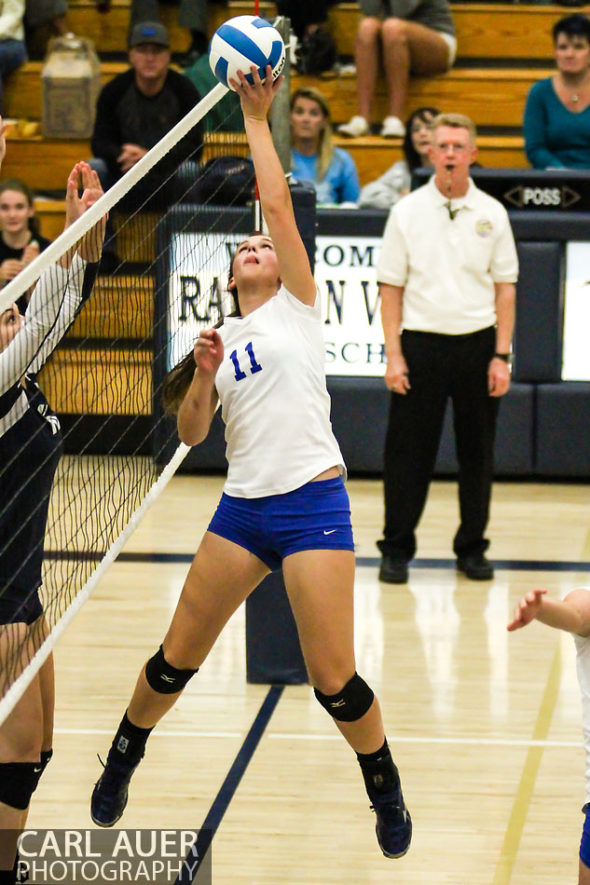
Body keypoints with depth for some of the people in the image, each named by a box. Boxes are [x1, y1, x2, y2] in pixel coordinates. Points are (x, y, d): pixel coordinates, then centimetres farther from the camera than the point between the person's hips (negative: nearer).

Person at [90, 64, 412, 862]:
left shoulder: (295, 308, 3)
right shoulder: (222, 338, 15)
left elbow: (279, 205, -7)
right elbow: (190, 433, 11)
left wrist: (257, 119, -6)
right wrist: (202, 377, -6)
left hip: (312, 504, -4)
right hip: (242, 509, 4)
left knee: (335, 681, -8)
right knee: (176, 660, 9)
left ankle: (388, 796, 14)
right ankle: (121, 762, 32)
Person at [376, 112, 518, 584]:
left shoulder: (492, 214, 5)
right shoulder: (407, 212, 2)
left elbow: (505, 287, 6)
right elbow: (391, 287, 2)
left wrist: (501, 355, -2)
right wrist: (394, 354, -5)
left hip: (477, 342, 1)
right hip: (421, 342, -1)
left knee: (477, 451, 5)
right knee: (409, 451, -1)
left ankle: (472, 548, 16)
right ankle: (397, 549, 8)